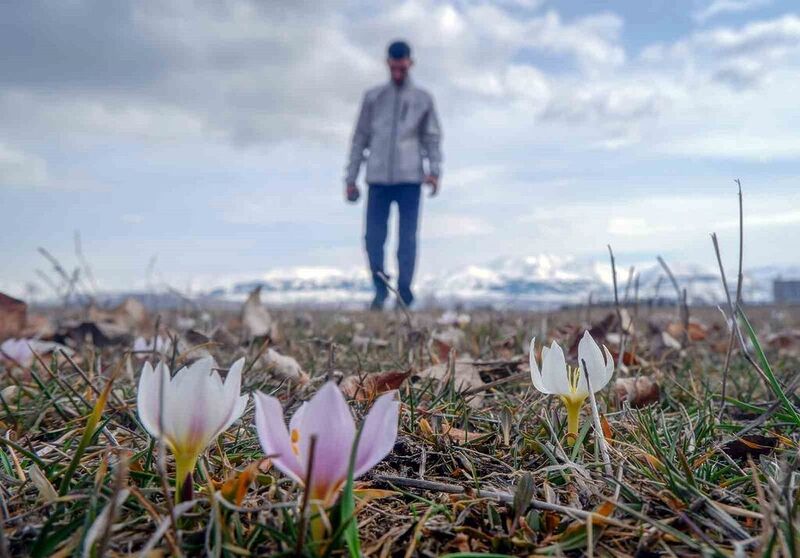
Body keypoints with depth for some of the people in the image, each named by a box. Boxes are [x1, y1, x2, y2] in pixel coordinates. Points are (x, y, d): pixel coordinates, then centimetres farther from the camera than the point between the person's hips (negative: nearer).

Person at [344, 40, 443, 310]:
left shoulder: (423, 99, 12)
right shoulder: (373, 97, 14)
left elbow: (432, 138, 10)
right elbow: (360, 138, 13)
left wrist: (434, 170, -6)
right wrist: (351, 178, 9)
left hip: (410, 178, -1)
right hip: (378, 178, 1)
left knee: (407, 238, -5)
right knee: (373, 238, -2)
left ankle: (404, 291, 1)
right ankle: (380, 289, 13)